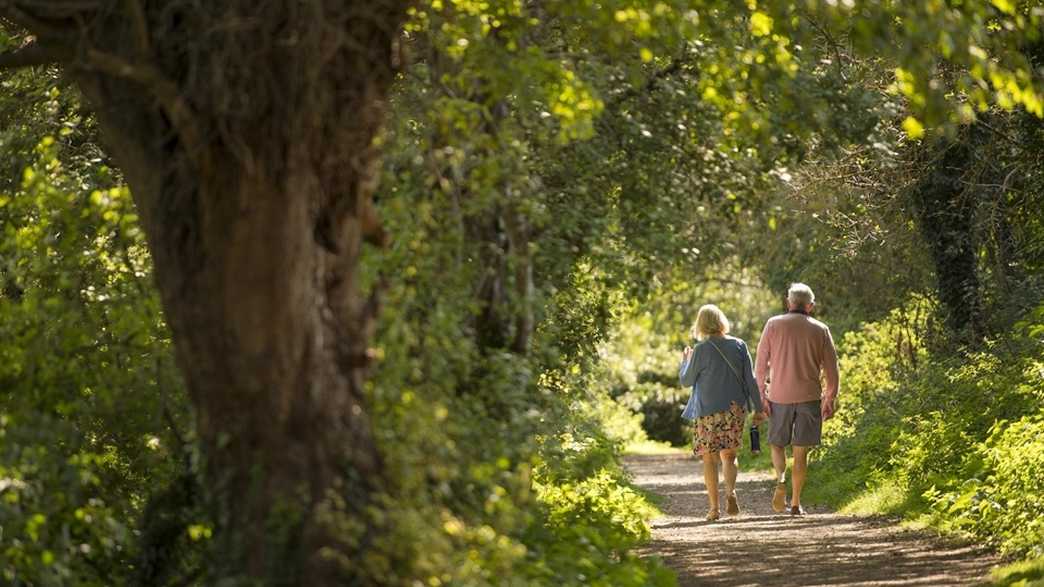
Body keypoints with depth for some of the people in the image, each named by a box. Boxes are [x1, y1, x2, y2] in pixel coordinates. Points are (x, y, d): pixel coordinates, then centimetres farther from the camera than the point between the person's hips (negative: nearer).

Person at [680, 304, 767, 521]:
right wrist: (758, 407, 8)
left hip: (708, 411, -3)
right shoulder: (739, 346, -1)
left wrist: (685, 361, 19)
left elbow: (686, 380, 0)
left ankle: (714, 507, 4)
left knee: (709, 458, 7)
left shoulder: (701, 350, -10)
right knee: (729, 454, 14)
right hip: (735, 409, 3)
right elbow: (750, 379, 2)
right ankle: (731, 491, -12)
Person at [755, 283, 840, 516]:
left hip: (779, 395, 0)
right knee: (801, 451, 6)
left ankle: (781, 479, -13)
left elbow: (761, 363, 0)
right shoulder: (820, 330, 3)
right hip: (809, 397, 0)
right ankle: (796, 503, 5)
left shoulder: (773, 325, 1)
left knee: (777, 444, 15)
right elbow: (831, 369, 3)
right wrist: (830, 399, 11)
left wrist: (762, 394, 6)